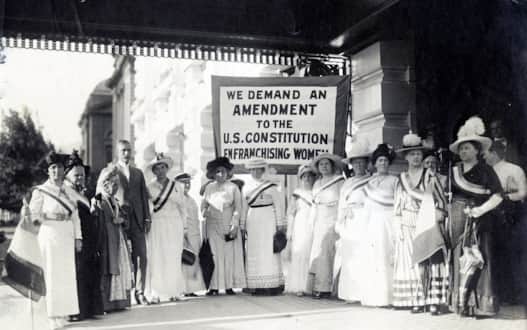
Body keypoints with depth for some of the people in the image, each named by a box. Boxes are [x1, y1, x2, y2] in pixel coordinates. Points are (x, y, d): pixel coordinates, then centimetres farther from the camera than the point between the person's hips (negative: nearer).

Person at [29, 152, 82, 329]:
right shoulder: (40, 191, -1)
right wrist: (50, 217, -17)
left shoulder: (68, 190, 12)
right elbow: (33, 216, -2)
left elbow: (75, 215, 11)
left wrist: (78, 237, 6)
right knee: (52, 276, -3)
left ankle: (63, 313, 15)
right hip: (50, 236, -5)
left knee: (67, 275, 5)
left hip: (67, 237, 5)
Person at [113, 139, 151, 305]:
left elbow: (144, 196, 15)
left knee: (141, 257, 0)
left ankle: (139, 292, 5)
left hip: (137, 220, 4)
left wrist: (147, 219, 7)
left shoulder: (138, 173, 18)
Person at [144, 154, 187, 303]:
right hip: (156, 226, -1)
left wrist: (184, 227, 8)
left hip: (174, 225, 1)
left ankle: (174, 291, 8)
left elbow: (183, 208, 11)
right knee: (156, 259, -6)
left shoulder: (177, 186, 9)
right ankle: (155, 294, -3)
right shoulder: (149, 187, 4)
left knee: (174, 259, 0)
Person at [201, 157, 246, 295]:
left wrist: (234, 224, -10)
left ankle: (229, 286, 2)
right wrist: (205, 211, -5)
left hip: (229, 225, -1)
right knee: (214, 255, -3)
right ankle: (214, 287, -2)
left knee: (230, 254, -2)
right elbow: (203, 204, 17)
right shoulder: (209, 188, 10)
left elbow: (238, 208, 0)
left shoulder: (233, 188, 3)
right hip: (213, 225, 2)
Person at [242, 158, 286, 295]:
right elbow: (245, 207, 14)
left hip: (268, 220, -4)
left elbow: (278, 205, -1)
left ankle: (273, 285, -1)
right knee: (254, 252, 1)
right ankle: (258, 286, 5)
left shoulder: (270, 186, 0)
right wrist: (243, 225, 10)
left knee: (269, 252, -5)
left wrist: (280, 224, -6)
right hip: (253, 221, 4)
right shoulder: (246, 187, 12)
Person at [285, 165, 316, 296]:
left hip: (314, 229, 1)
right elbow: (290, 214, 8)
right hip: (300, 229, -1)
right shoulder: (297, 194, 9)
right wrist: (289, 233, 2)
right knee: (299, 255, -4)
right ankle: (299, 287, -1)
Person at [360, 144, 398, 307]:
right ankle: (372, 296, 1)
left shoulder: (394, 180, 8)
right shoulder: (369, 182, 17)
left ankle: (386, 296, -7)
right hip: (372, 223, 3)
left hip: (388, 222, -3)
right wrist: (366, 224, 8)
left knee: (386, 257, -9)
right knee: (371, 258, -2)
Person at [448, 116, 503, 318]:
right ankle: (462, 303, 7)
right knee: (460, 258, 2)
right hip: (458, 221, 4)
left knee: (480, 259, -4)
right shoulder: (454, 171, 10)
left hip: (480, 220, -3)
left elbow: (498, 195, -6)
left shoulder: (485, 170, 0)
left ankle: (482, 304, 2)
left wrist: (482, 209, -17)